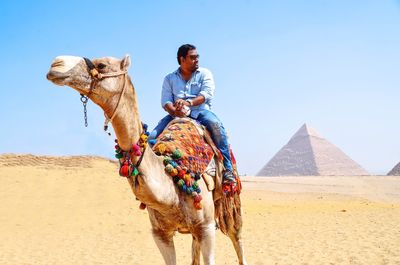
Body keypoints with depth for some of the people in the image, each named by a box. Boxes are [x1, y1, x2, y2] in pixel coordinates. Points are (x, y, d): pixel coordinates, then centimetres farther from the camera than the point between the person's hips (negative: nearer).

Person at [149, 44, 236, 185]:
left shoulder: (205, 74, 10)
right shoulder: (170, 78, 13)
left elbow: (207, 93, -8)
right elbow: (165, 101, 1)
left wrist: (188, 102, -26)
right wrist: (175, 111, -23)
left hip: (201, 112, -2)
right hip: (176, 115, 2)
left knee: (216, 125, -34)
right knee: (153, 136, -21)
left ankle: (227, 168, -33)